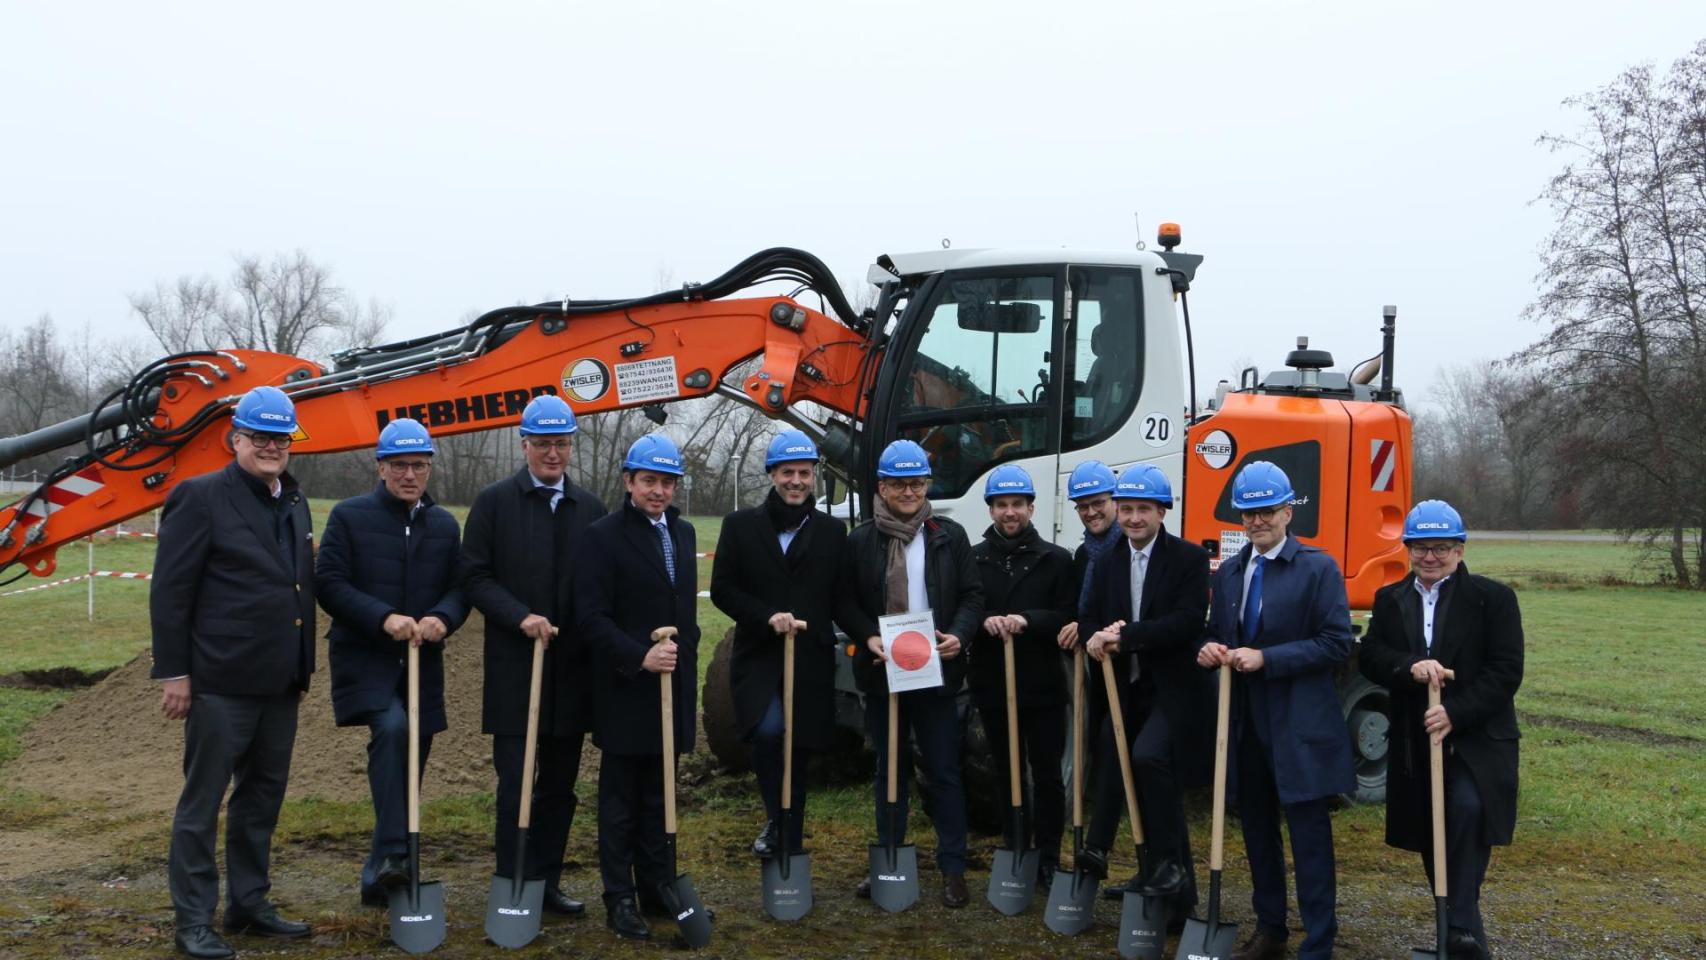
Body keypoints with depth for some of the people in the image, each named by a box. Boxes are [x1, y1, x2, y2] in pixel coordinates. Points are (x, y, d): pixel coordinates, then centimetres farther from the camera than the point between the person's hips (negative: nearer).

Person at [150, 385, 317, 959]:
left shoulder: (295, 503, 14)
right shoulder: (200, 498, -7)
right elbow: (169, 591, -10)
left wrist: (303, 669, 16)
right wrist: (173, 673, -12)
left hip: (279, 685, 7)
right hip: (221, 683, -7)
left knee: (262, 798, 15)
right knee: (202, 801, 2)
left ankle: (248, 905, 27)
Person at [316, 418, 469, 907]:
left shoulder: (445, 524, 12)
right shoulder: (349, 516, -1)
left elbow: (460, 588, 9)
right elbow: (329, 583, -7)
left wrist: (442, 619, -13)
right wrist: (384, 619, -19)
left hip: (422, 662, 5)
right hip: (364, 657, -5)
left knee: (409, 765, 7)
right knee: (391, 728, -30)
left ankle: (378, 878, 21)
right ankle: (392, 853, -30)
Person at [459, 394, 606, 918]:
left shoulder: (590, 509, 9)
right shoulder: (494, 501, -1)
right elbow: (474, 576, -5)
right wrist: (521, 617, -17)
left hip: (572, 668, 4)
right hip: (514, 666, -4)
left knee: (559, 783, 11)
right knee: (515, 781, -1)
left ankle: (548, 882, 22)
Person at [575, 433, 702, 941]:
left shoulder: (683, 533, 12)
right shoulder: (603, 536, -9)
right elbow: (592, 617, -15)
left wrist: (684, 650, 13)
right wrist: (640, 657, -23)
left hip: (673, 684, 6)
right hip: (625, 689, -6)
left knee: (658, 794, 13)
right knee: (620, 798, 3)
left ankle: (657, 887, 22)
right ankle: (620, 898, 11)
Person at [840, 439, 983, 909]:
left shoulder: (949, 536, 3)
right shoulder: (861, 540, 1)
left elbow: (972, 596, 3)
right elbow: (843, 602, 1)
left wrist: (958, 634, -15)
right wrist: (869, 637, -16)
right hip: (882, 673, 1)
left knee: (944, 771, 4)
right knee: (889, 770, 13)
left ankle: (953, 868, 12)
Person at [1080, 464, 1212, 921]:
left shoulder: (1189, 558, -7)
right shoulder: (1107, 559, 9)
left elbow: (1188, 621, -18)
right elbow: (1093, 615, 6)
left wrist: (1125, 637, -21)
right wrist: (1097, 638, -18)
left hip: (1172, 690, -6)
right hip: (1125, 688, 6)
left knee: (1149, 755, -27)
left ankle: (1165, 863, -13)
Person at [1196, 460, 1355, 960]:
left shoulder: (1319, 568, -7)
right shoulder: (1228, 572, 11)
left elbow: (1336, 643, -13)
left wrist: (1267, 658, -20)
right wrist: (1209, 648, -8)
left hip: (1298, 723, -6)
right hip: (1245, 720, 6)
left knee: (1309, 834, -1)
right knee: (1257, 828, 16)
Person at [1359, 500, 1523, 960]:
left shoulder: (1492, 597, -1)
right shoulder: (1390, 599, 10)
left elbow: (1505, 671, -9)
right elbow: (1368, 656, -2)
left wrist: (1456, 712, -20)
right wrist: (1410, 667, -22)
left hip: (1476, 737, -4)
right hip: (1415, 741, 4)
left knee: (1468, 810, -26)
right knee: (1429, 833, 8)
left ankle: (1461, 922, -19)